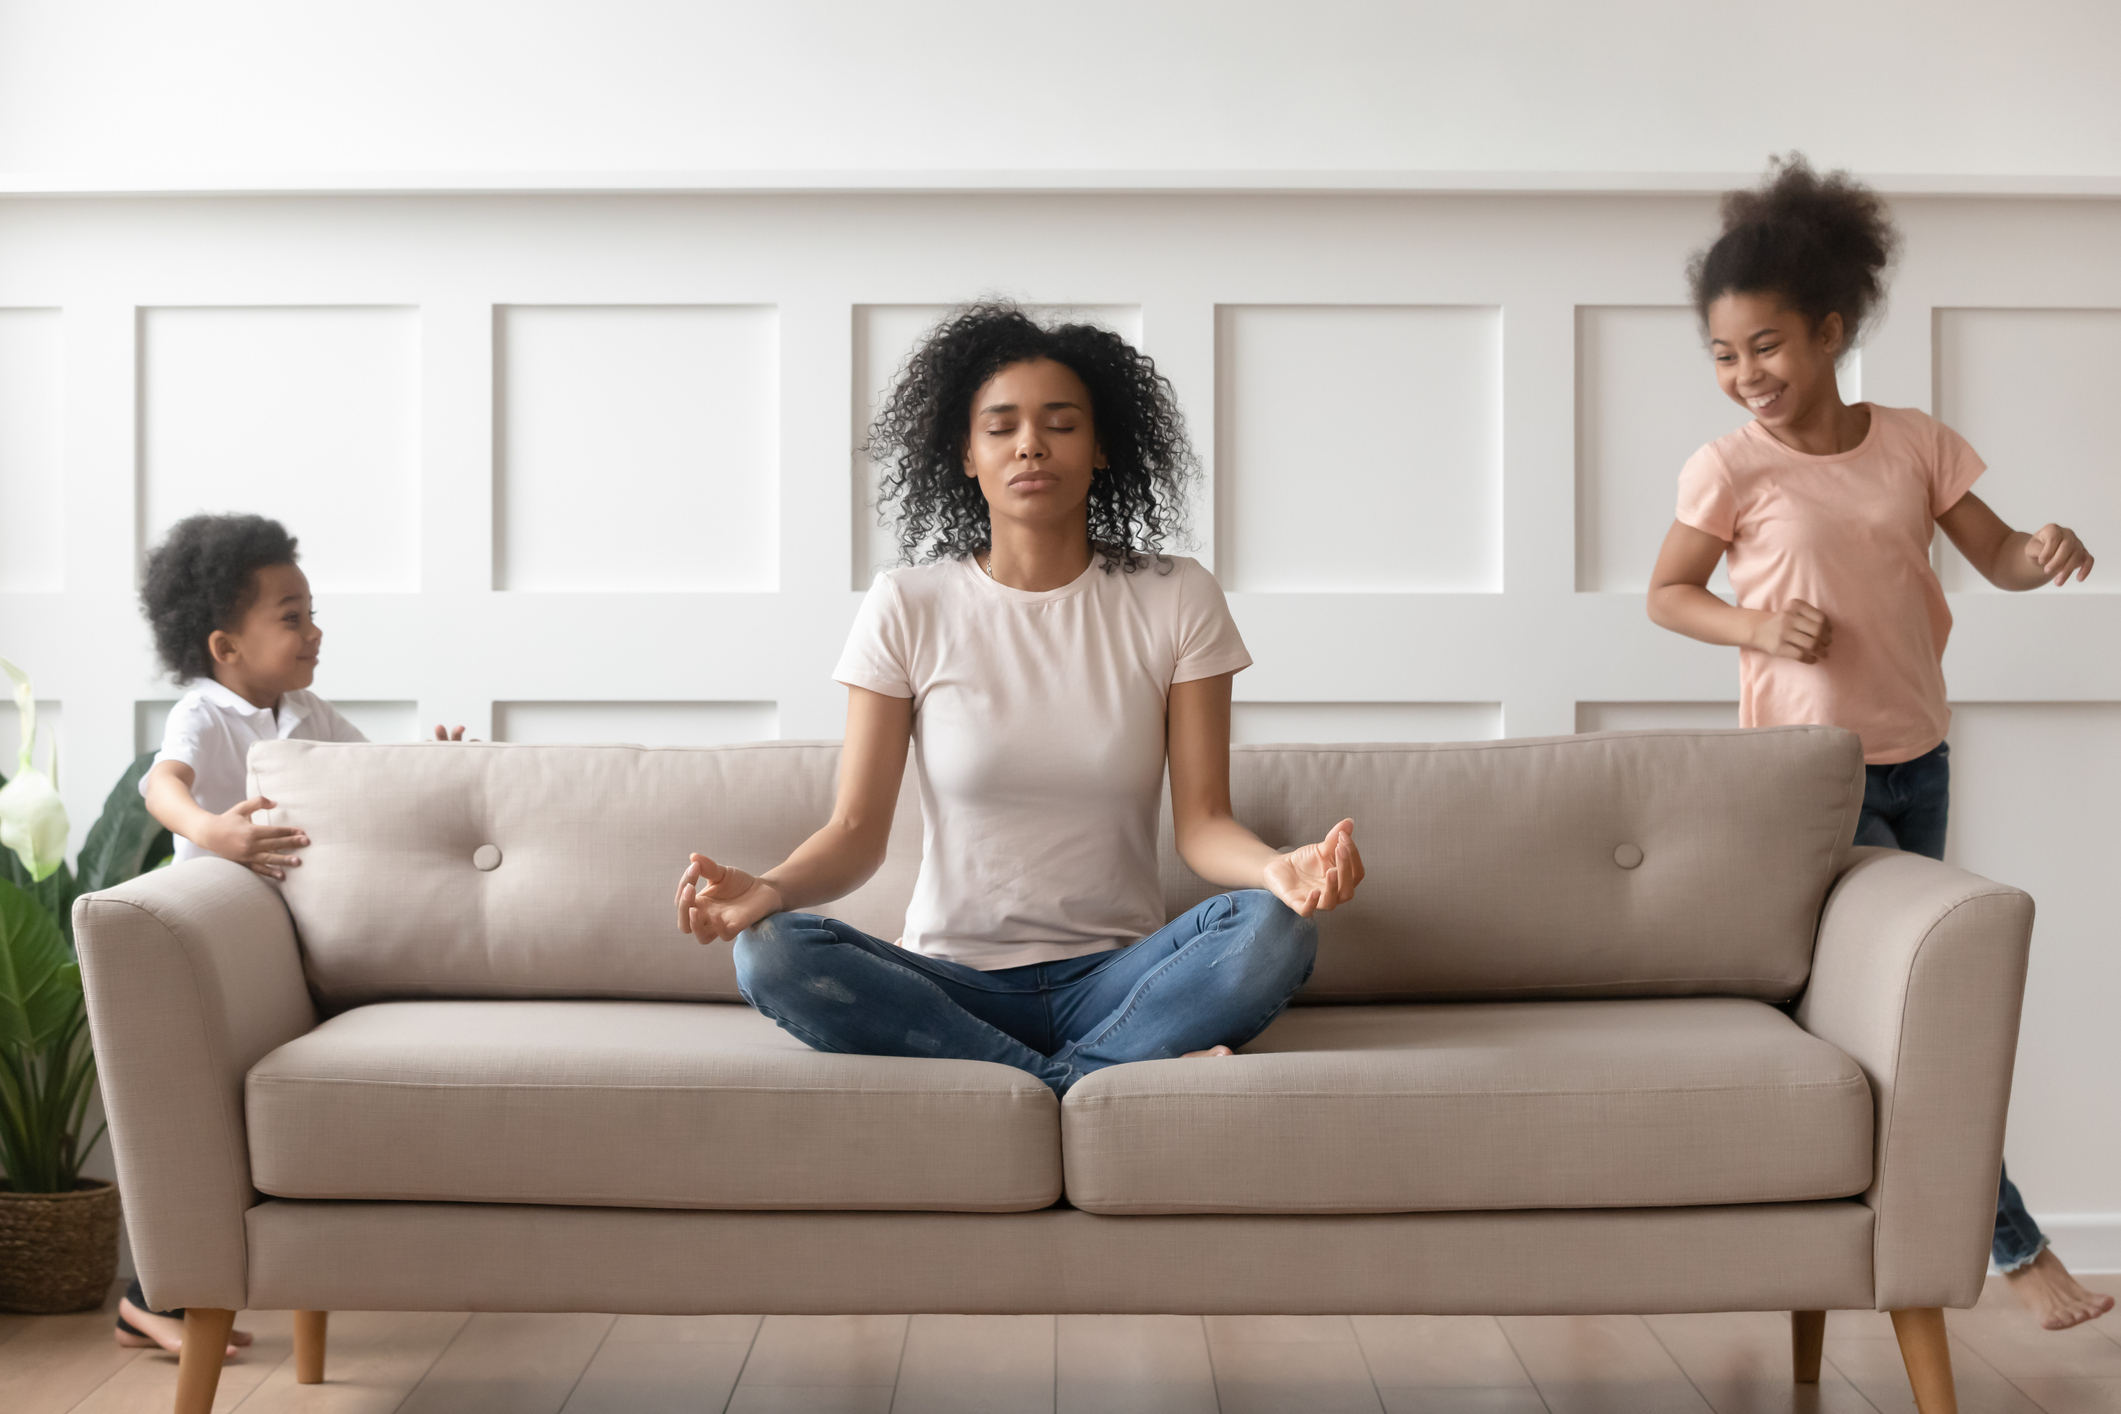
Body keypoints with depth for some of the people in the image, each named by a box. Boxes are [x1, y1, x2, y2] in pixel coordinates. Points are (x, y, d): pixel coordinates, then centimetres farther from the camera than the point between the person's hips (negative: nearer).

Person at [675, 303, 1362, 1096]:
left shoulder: (1175, 601, 3)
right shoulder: (906, 608, 2)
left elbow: (1202, 821, -3)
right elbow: (857, 830, -3)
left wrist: (1278, 868, -27)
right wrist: (768, 889, -26)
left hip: (1117, 976, -1)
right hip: (951, 981, 1)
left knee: (1275, 929, -29)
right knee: (771, 954, -30)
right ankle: (1143, 1068, -27)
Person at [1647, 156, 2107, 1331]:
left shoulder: (1915, 444, 0)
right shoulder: (1731, 466, -9)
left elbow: (1994, 555, 5)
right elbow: (1666, 593, 0)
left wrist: (2045, 552, -18)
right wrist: (1757, 626, -18)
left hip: (1915, 757, 5)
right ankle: (2013, 1240, 0)